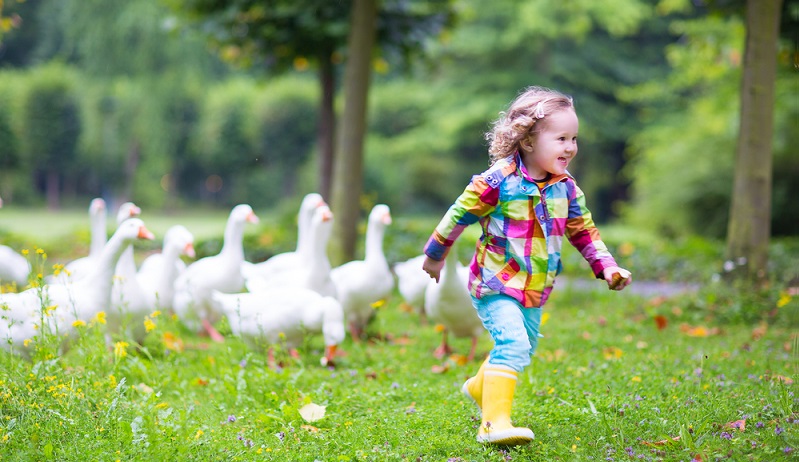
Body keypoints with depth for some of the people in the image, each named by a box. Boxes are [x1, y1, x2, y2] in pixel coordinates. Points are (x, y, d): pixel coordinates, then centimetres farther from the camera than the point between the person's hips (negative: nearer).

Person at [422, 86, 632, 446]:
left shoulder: (566, 189, -1)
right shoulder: (498, 181, -19)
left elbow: (583, 230, 12)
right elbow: (459, 214, -7)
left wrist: (607, 267, 1)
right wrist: (435, 255, 3)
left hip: (535, 289, 7)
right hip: (495, 284, -7)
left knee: (524, 348, 21)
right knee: (512, 344, -24)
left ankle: (480, 388, 49)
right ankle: (494, 423, -22)